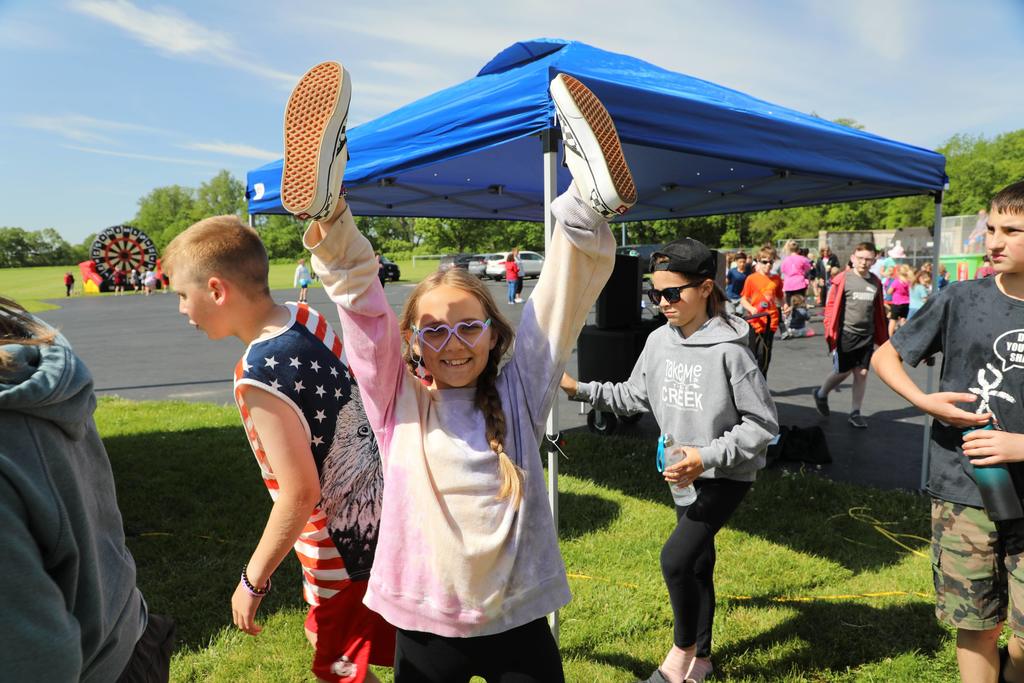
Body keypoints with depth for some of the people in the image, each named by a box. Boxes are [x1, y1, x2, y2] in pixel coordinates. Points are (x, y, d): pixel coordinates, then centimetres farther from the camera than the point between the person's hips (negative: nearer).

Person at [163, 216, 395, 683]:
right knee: (323, 637, 29)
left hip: (344, 542, -8)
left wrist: (253, 579, -11)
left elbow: (299, 493, -24)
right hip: (376, 511, 8)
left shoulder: (259, 375, -27)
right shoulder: (305, 317, -4)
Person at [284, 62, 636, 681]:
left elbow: (563, 303, -12)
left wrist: (587, 216, -25)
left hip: (518, 624, 0)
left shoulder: (517, 396, -3)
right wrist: (329, 221, -27)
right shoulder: (397, 401, -4)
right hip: (426, 629, 1)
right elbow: (362, 304, -14)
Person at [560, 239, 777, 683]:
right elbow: (635, 396, 9)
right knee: (697, 563, 18)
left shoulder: (729, 350, -22)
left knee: (675, 557, -15)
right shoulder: (659, 341, -3)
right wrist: (579, 390, -1)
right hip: (684, 473, 6)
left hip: (726, 475, -6)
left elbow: (764, 424, -18)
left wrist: (707, 456, -27)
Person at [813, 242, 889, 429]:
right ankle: (821, 394, 32)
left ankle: (855, 413, 16)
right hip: (846, 334, -4)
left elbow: (879, 312, 11)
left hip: (867, 336, 4)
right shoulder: (843, 279, -8)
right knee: (843, 372, 5)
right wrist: (830, 334, -12)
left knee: (862, 373, 5)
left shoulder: (875, 282, 6)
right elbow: (831, 306, -8)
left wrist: (882, 338, 11)